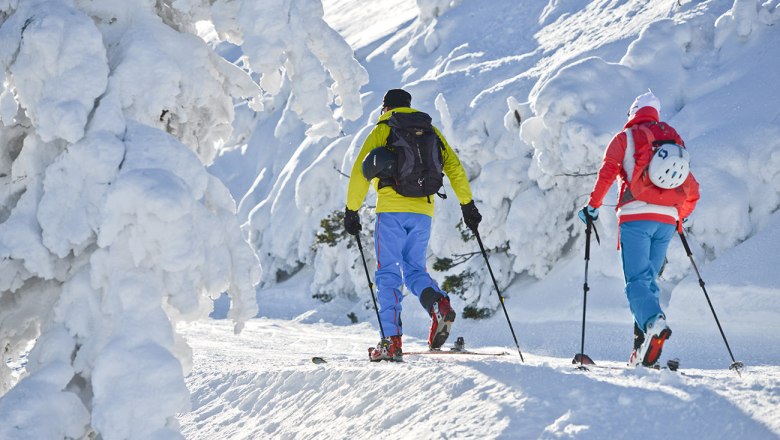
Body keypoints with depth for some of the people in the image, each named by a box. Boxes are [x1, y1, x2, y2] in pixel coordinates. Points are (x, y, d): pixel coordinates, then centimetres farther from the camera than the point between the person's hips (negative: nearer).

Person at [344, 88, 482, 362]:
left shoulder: (382, 131, 6)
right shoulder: (430, 131, 17)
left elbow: (361, 172, -2)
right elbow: (454, 168, 11)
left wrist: (351, 211, 3)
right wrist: (468, 205, 14)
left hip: (391, 209, -4)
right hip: (423, 211, 4)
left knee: (388, 274, 1)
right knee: (414, 269, 14)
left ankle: (391, 339, -8)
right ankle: (439, 305, -19)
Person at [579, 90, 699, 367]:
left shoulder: (625, 138, 7)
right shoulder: (675, 141, 21)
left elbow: (607, 173, -5)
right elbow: (692, 191, 23)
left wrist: (593, 206, 5)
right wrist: (681, 217, 35)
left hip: (635, 216, -4)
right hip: (667, 220, 4)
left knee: (637, 280, -11)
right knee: (649, 279, 10)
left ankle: (653, 322, -40)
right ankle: (643, 349, 0)